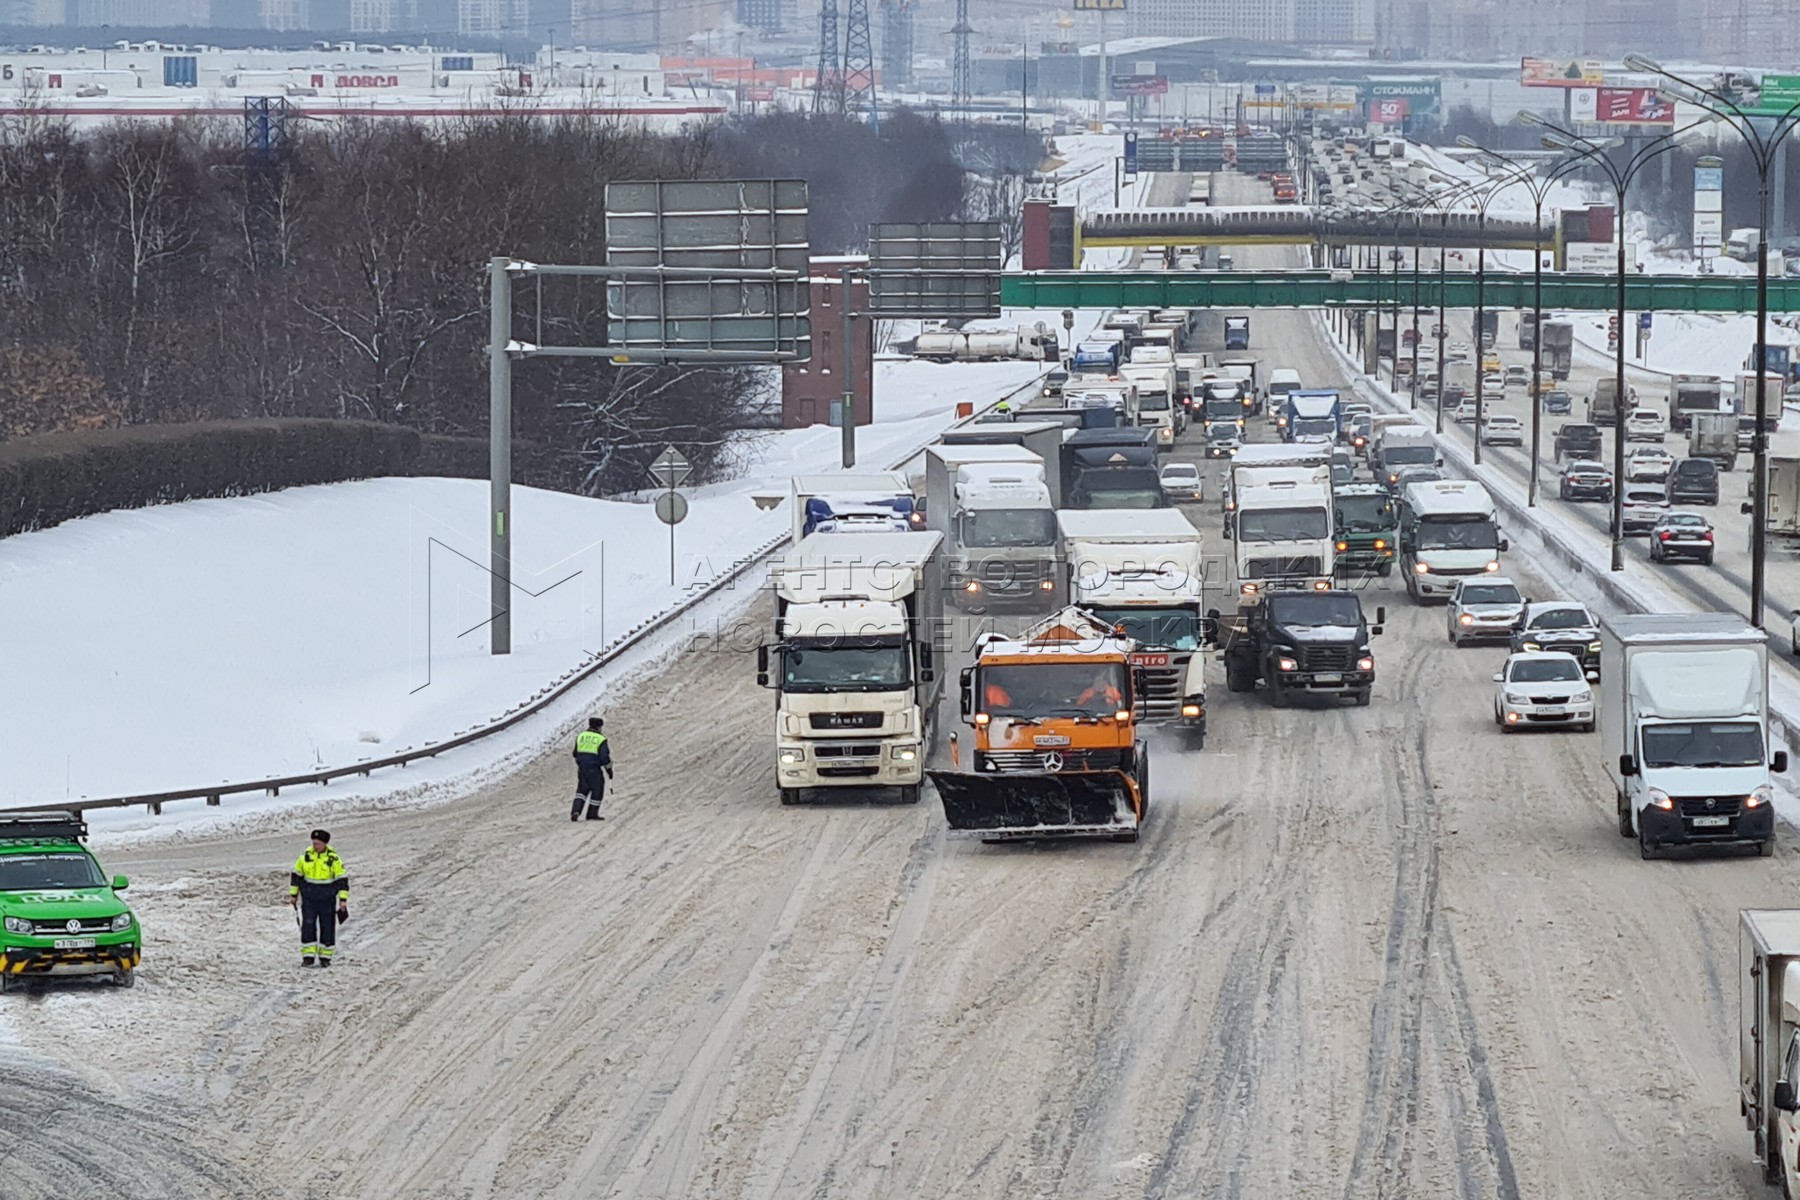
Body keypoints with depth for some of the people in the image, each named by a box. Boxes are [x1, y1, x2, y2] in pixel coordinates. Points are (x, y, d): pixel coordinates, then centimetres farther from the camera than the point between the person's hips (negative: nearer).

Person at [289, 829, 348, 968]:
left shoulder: (333, 858, -8)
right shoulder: (306, 855, -1)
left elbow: (342, 879, -3)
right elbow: (296, 875, 9)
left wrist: (343, 899, -7)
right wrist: (293, 894, 9)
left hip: (327, 900, -1)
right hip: (309, 899, 1)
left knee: (327, 928, 3)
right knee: (308, 927, -4)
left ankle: (325, 957, 13)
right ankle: (308, 956, 1)